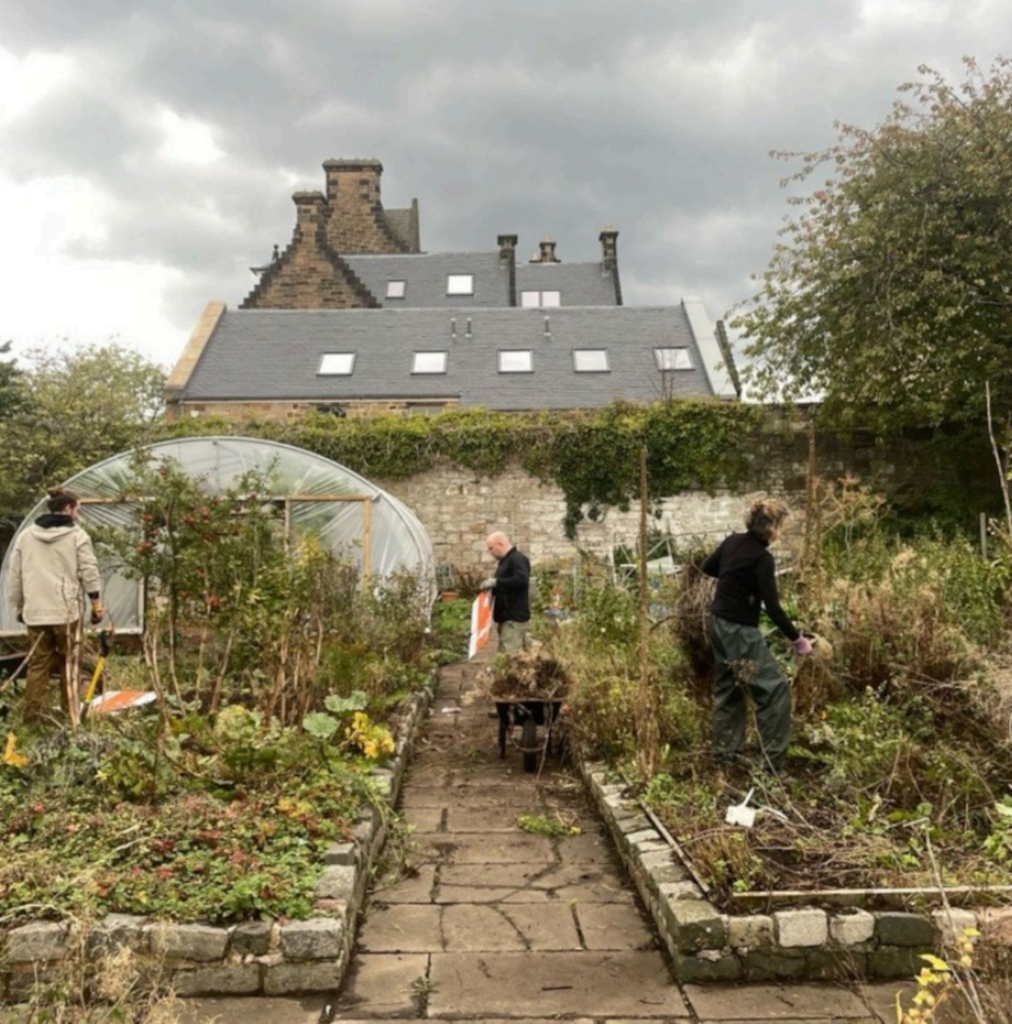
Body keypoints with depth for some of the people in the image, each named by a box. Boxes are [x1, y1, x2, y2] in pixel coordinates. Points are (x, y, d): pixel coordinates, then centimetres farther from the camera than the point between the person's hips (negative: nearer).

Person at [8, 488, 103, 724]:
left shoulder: (25, 535, 10)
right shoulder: (77, 535, -3)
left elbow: (15, 574, 13)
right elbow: (89, 572, -5)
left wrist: (19, 606, 22)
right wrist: (96, 603, 3)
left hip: (35, 611, 3)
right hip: (66, 610, -3)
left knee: (37, 664, 7)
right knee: (68, 662, 9)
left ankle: (33, 716, 5)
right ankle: (69, 713, 14)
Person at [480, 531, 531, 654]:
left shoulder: (517, 559, -12)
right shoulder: (505, 561, 19)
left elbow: (521, 579, -29)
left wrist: (496, 582, -24)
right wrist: (492, 585, 11)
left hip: (514, 616, -11)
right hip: (507, 616, 11)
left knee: (511, 655, -15)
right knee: (505, 654, 10)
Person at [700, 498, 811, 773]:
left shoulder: (733, 541, 2)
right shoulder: (762, 558, -20)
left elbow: (708, 567, 18)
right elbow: (773, 608, -20)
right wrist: (797, 638, -10)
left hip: (719, 623, 9)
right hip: (739, 630, -9)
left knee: (728, 686, 20)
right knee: (774, 688, -3)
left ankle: (725, 749, 28)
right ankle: (772, 760, -1)